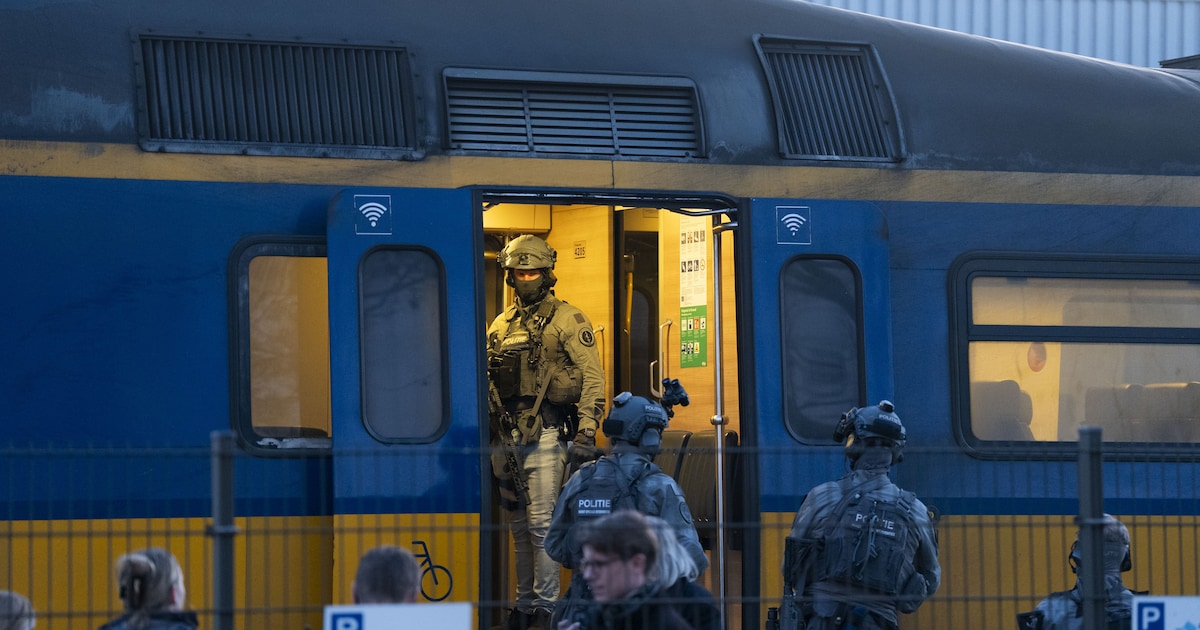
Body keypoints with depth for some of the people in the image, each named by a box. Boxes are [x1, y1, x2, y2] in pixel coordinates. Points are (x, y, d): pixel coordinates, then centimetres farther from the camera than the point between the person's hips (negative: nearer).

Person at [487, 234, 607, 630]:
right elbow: (485, 382, 22)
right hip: (505, 437, 6)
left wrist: (586, 433, -16)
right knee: (519, 525, 10)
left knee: (541, 522, -8)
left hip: (545, 434, -6)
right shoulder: (501, 326, 16)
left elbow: (593, 378, -7)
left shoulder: (567, 320, -1)